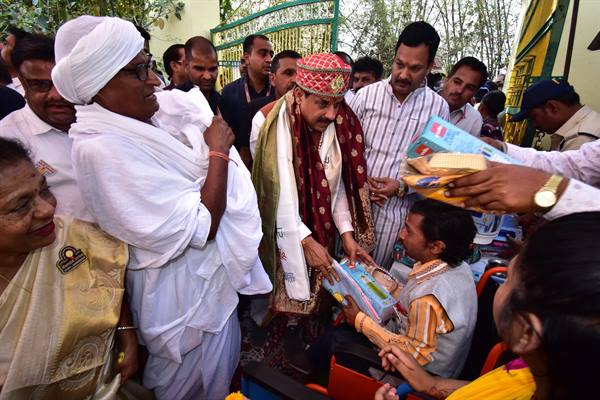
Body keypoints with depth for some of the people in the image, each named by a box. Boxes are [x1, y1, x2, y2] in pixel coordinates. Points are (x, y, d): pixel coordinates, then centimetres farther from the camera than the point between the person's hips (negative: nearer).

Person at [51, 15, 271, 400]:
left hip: (215, 277, 8)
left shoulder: (165, 111, -3)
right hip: (186, 294, -8)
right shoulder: (102, 149, -27)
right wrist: (219, 150, -20)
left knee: (227, 368, 30)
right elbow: (200, 229, -27)